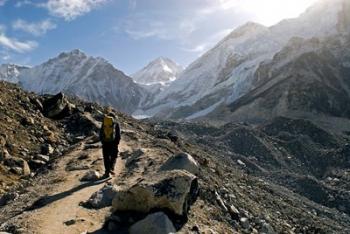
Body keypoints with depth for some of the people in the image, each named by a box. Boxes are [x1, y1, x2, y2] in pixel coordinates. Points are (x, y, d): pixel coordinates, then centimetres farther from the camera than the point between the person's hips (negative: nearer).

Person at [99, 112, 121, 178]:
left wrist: (102, 141, 15)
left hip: (105, 142, 2)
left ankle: (107, 172, 8)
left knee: (106, 157, 9)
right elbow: (118, 134, -1)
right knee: (113, 156, 12)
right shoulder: (116, 123, 2)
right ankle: (111, 168, -8)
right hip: (113, 142, -2)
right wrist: (117, 142, 5)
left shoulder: (104, 123, 9)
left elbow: (100, 133, 10)